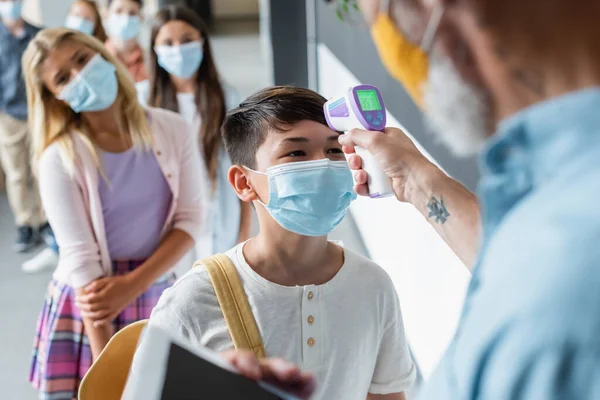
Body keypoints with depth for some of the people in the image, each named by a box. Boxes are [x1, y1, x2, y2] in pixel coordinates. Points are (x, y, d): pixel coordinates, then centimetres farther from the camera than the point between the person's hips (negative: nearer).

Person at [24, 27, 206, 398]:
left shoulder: (172, 130, -5)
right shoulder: (60, 158, -12)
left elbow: (190, 218, -5)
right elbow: (81, 257, -15)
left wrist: (131, 286, -17)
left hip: (157, 296, 2)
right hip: (88, 303, -2)